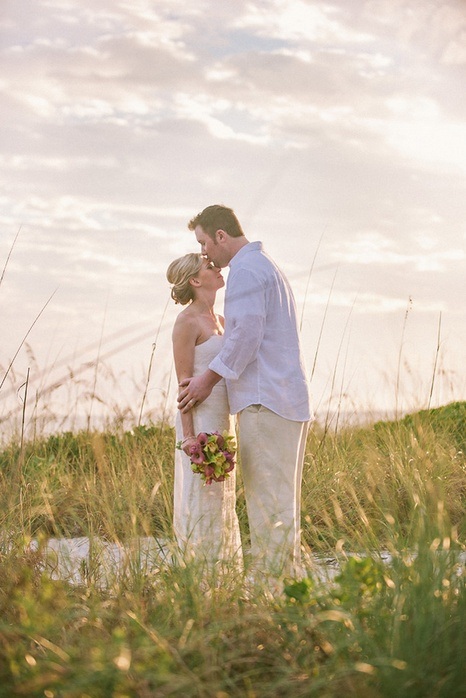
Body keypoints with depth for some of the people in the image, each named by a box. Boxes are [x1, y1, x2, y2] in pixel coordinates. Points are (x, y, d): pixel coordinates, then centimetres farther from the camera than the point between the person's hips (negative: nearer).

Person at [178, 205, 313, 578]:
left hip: (266, 400, -10)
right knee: (283, 501, 12)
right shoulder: (268, 267, 24)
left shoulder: (246, 270, -8)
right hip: (291, 400, 10)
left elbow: (246, 336, -17)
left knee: (268, 502, -9)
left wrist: (209, 378, -7)